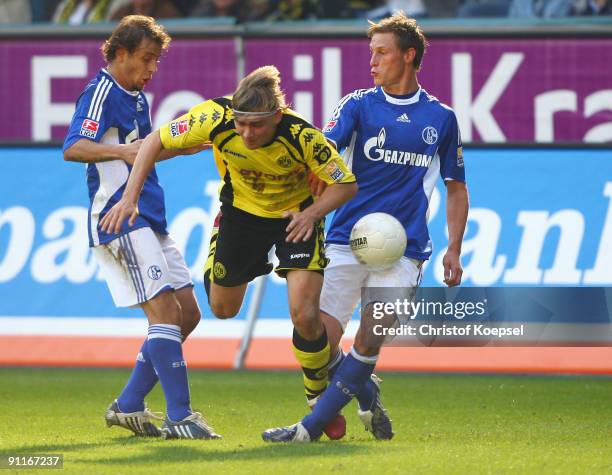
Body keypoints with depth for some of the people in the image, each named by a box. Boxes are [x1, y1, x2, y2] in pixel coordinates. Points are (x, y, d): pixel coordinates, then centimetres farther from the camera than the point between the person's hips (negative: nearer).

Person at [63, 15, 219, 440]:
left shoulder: (138, 98, 18)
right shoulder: (102, 93, -11)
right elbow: (73, 148, -27)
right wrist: (120, 151, -43)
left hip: (149, 220, 10)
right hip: (119, 220, -10)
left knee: (187, 313, 8)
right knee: (165, 310, -16)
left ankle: (128, 406, 13)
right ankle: (180, 418, -17)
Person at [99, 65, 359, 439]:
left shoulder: (302, 136, -34)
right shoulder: (216, 118, -31)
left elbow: (347, 184, -20)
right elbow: (155, 142, -17)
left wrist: (312, 212, -37)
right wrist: (130, 198, -25)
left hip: (296, 214, -3)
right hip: (242, 208, 3)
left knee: (304, 315, -17)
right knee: (223, 309, 13)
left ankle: (320, 398, 7)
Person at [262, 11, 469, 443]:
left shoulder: (441, 118, 9)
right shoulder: (359, 105, 5)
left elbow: (456, 188, 18)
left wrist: (454, 250, 7)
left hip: (403, 249, 0)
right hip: (347, 242, 0)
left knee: (369, 342, -13)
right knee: (321, 339, -7)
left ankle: (312, 427, -8)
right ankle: (367, 394, 21)